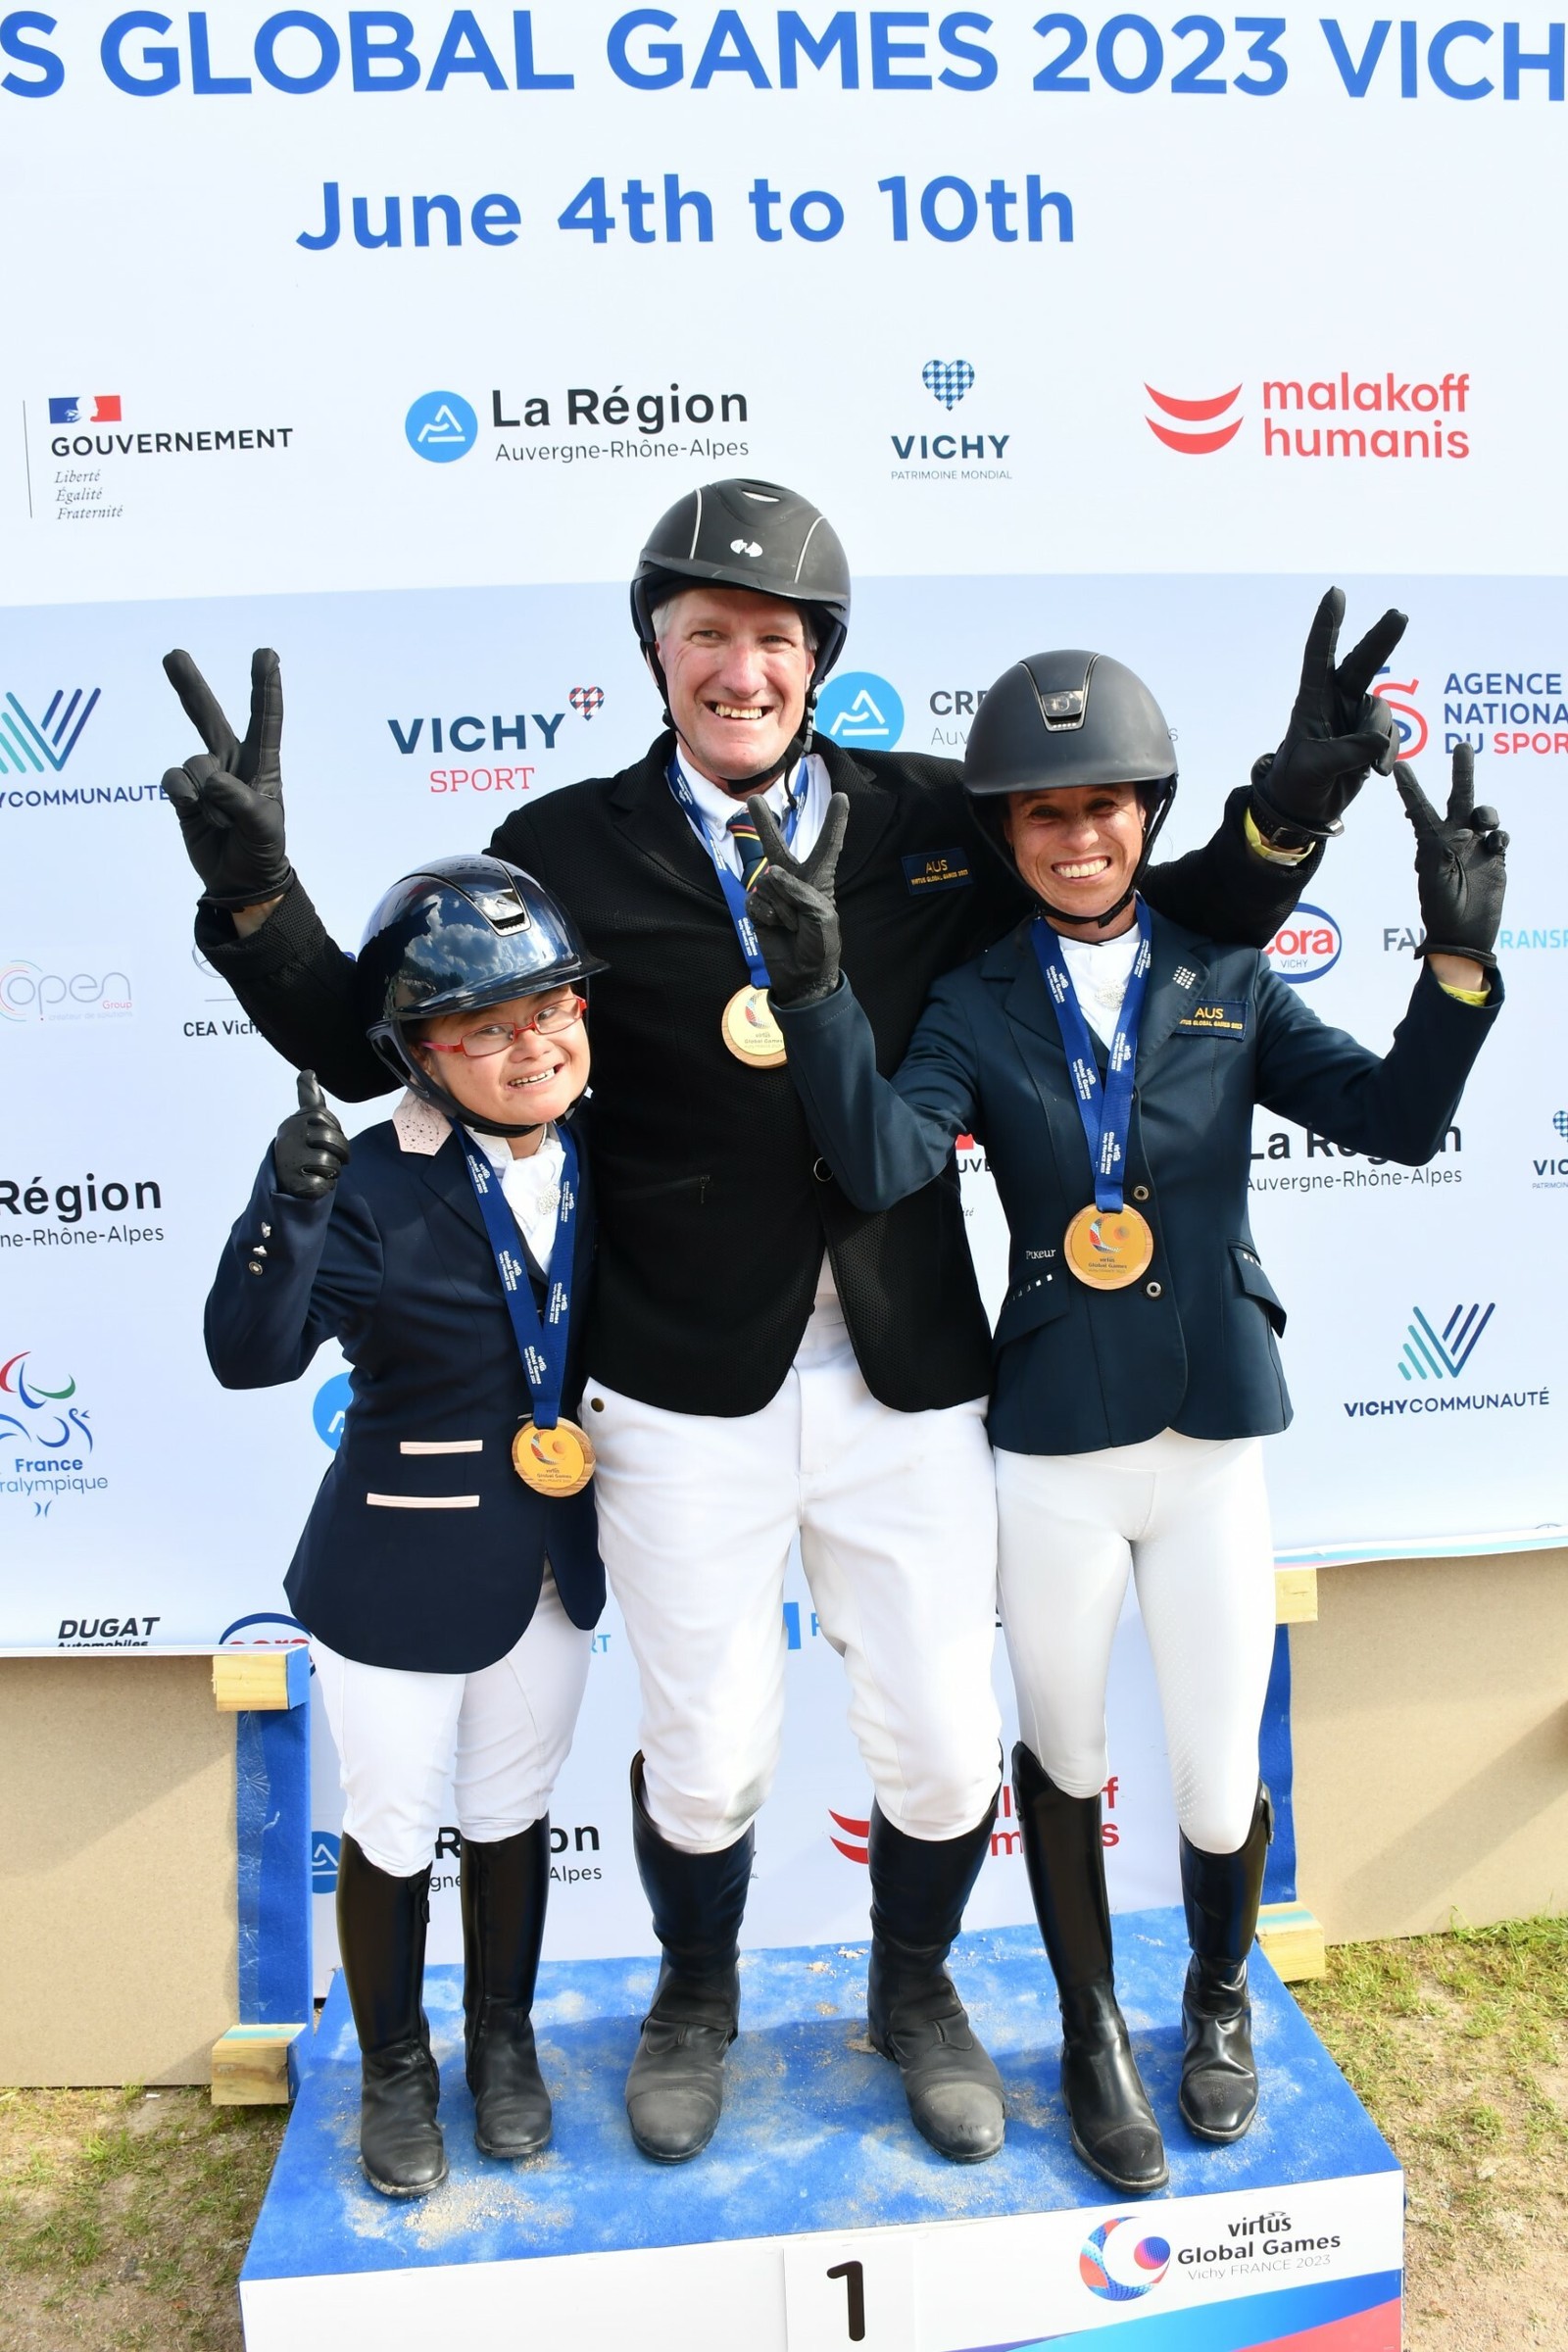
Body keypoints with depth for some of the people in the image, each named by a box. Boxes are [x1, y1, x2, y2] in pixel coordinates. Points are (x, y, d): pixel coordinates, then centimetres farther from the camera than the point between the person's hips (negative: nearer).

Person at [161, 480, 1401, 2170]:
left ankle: (914, 1989, 46)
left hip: (903, 1378, 2)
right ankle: (695, 1991, 47)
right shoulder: (567, 853, -3)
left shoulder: (932, 824, 1)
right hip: (685, 1391, -1)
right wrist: (257, 890, -13)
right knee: (705, 1756, 13)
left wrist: (1288, 814, -4)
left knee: (945, 1746, 12)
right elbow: (369, 1041, 1)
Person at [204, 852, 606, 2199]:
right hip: (398, 1578, -4)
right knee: (393, 1828, 15)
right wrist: (289, 1208, -44)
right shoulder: (374, 1188, -21)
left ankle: (505, 2041, 47)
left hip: (553, 1567, 4)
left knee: (513, 1811, 22)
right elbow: (248, 1355, -31)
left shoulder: (595, 1164, -6)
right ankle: (394, 2070, 42)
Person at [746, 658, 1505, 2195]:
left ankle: (1219, 1994, 45)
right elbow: (880, 1163, -20)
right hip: (1053, 1453, 0)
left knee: (1219, 1790, 10)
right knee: (1062, 1759, 16)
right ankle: (1092, 2030, 44)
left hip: (1215, 1443, 1)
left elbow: (1396, 1118, -6)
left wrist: (1458, 955, -19)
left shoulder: (1225, 983, 1)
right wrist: (816, 986, -31)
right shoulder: (979, 1006, -3)